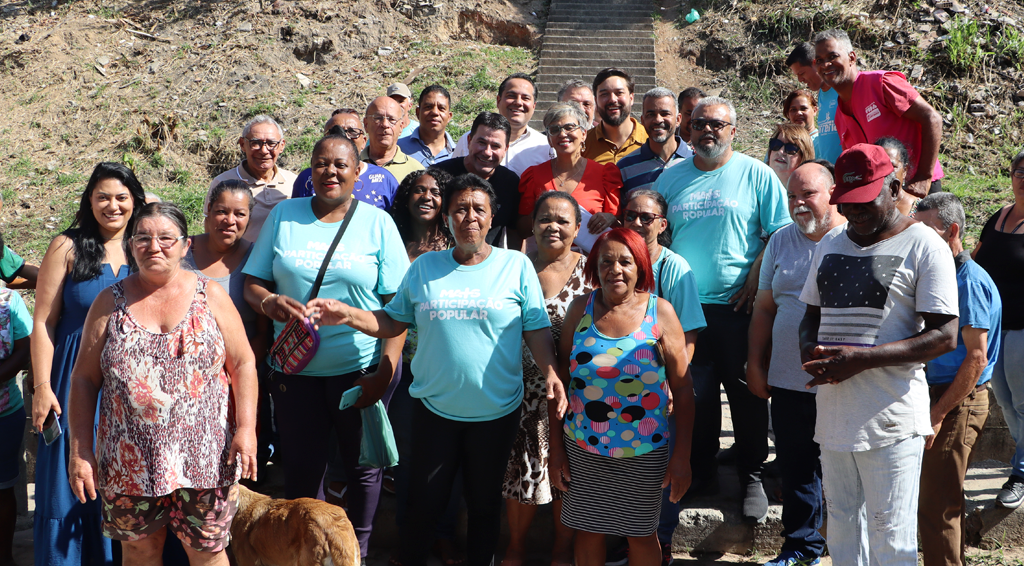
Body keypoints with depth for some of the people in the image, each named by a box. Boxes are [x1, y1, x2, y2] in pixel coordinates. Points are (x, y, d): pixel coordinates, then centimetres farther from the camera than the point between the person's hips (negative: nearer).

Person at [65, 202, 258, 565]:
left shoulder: (211, 297, 3)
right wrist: (79, 451, -1)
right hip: (129, 463, 1)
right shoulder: (110, 302, 5)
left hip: (204, 458, -1)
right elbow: (84, 379, 5)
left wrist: (246, 429, -9)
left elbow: (243, 365, 2)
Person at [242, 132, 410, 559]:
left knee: (362, 463, 9)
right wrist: (269, 302, -17)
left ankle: (358, 550, 28)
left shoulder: (377, 222, 0)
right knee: (301, 466, 7)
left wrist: (386, 369, -12)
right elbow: (252, 283, 6)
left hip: (361, 367, -1)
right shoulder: (283, 216, 6)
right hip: (295, 367, 1)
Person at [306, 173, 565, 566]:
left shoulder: (517, 266, -3)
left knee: (484, 505, 14)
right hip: (435, 409, 1)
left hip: (496, 413, -1)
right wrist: (346, 315, -7)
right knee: (424, 503, 10)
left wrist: (550, 373, -19)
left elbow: (537, 330, -4)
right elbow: (391, 322, 7)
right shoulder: (424, 267, 4)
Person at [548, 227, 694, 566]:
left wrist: (682, 456, -8)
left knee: (641, 534, 12)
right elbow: (561, 381, 3)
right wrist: (556, 448, 1)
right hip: (583, 449, 2)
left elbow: (682, 388, -5)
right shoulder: (581, 309, -1)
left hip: (644, 452, -1)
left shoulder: (660, 312, -6)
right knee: (587, 532, 11)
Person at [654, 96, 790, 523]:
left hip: (737, 305, -3)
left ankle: (752, 479, 16)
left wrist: (755, 281, -12)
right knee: (695, 394, 8)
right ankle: (701, 473, 22)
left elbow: (781, 234, -4)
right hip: (685, 304, 3)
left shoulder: (756, 175, 0)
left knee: (747, 393, 4)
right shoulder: (672, 178, 10)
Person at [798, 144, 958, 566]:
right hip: (833, 409, 6)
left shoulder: (923, 245, -7)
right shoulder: (831, 246, 14)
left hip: (890, 417, -6)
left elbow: (944, 336, -13)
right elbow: (812, 315, 23)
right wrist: (810, 349, -2)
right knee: (842, 528, 16)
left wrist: (861, 359, -20)